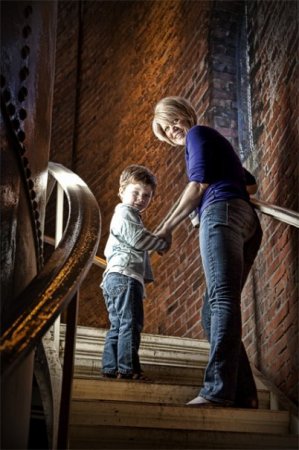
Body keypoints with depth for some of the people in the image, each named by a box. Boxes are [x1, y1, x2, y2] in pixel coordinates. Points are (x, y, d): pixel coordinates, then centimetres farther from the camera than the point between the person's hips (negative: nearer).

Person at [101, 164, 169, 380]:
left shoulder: (130, 216, 31)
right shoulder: (125, 212, -2)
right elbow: (138, 239, -16)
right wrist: (163, 243, -2)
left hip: (115, 278, 10)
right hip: (125, 276, -10)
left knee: (118, 326, 10)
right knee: (130, 323, -11)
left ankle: (110, 367, 11)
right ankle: (128, 368, -12)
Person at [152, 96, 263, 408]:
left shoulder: (198, 133, 10)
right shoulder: (215, 142, 36)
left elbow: (199, 183, -3)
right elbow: (250, 183, 42)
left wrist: (168, 226, 4)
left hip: (221, 213, -9)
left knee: (222, 300, -21)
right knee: (213, 311, 1)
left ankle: (218, 391, -29)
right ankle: (243, 393, -6)